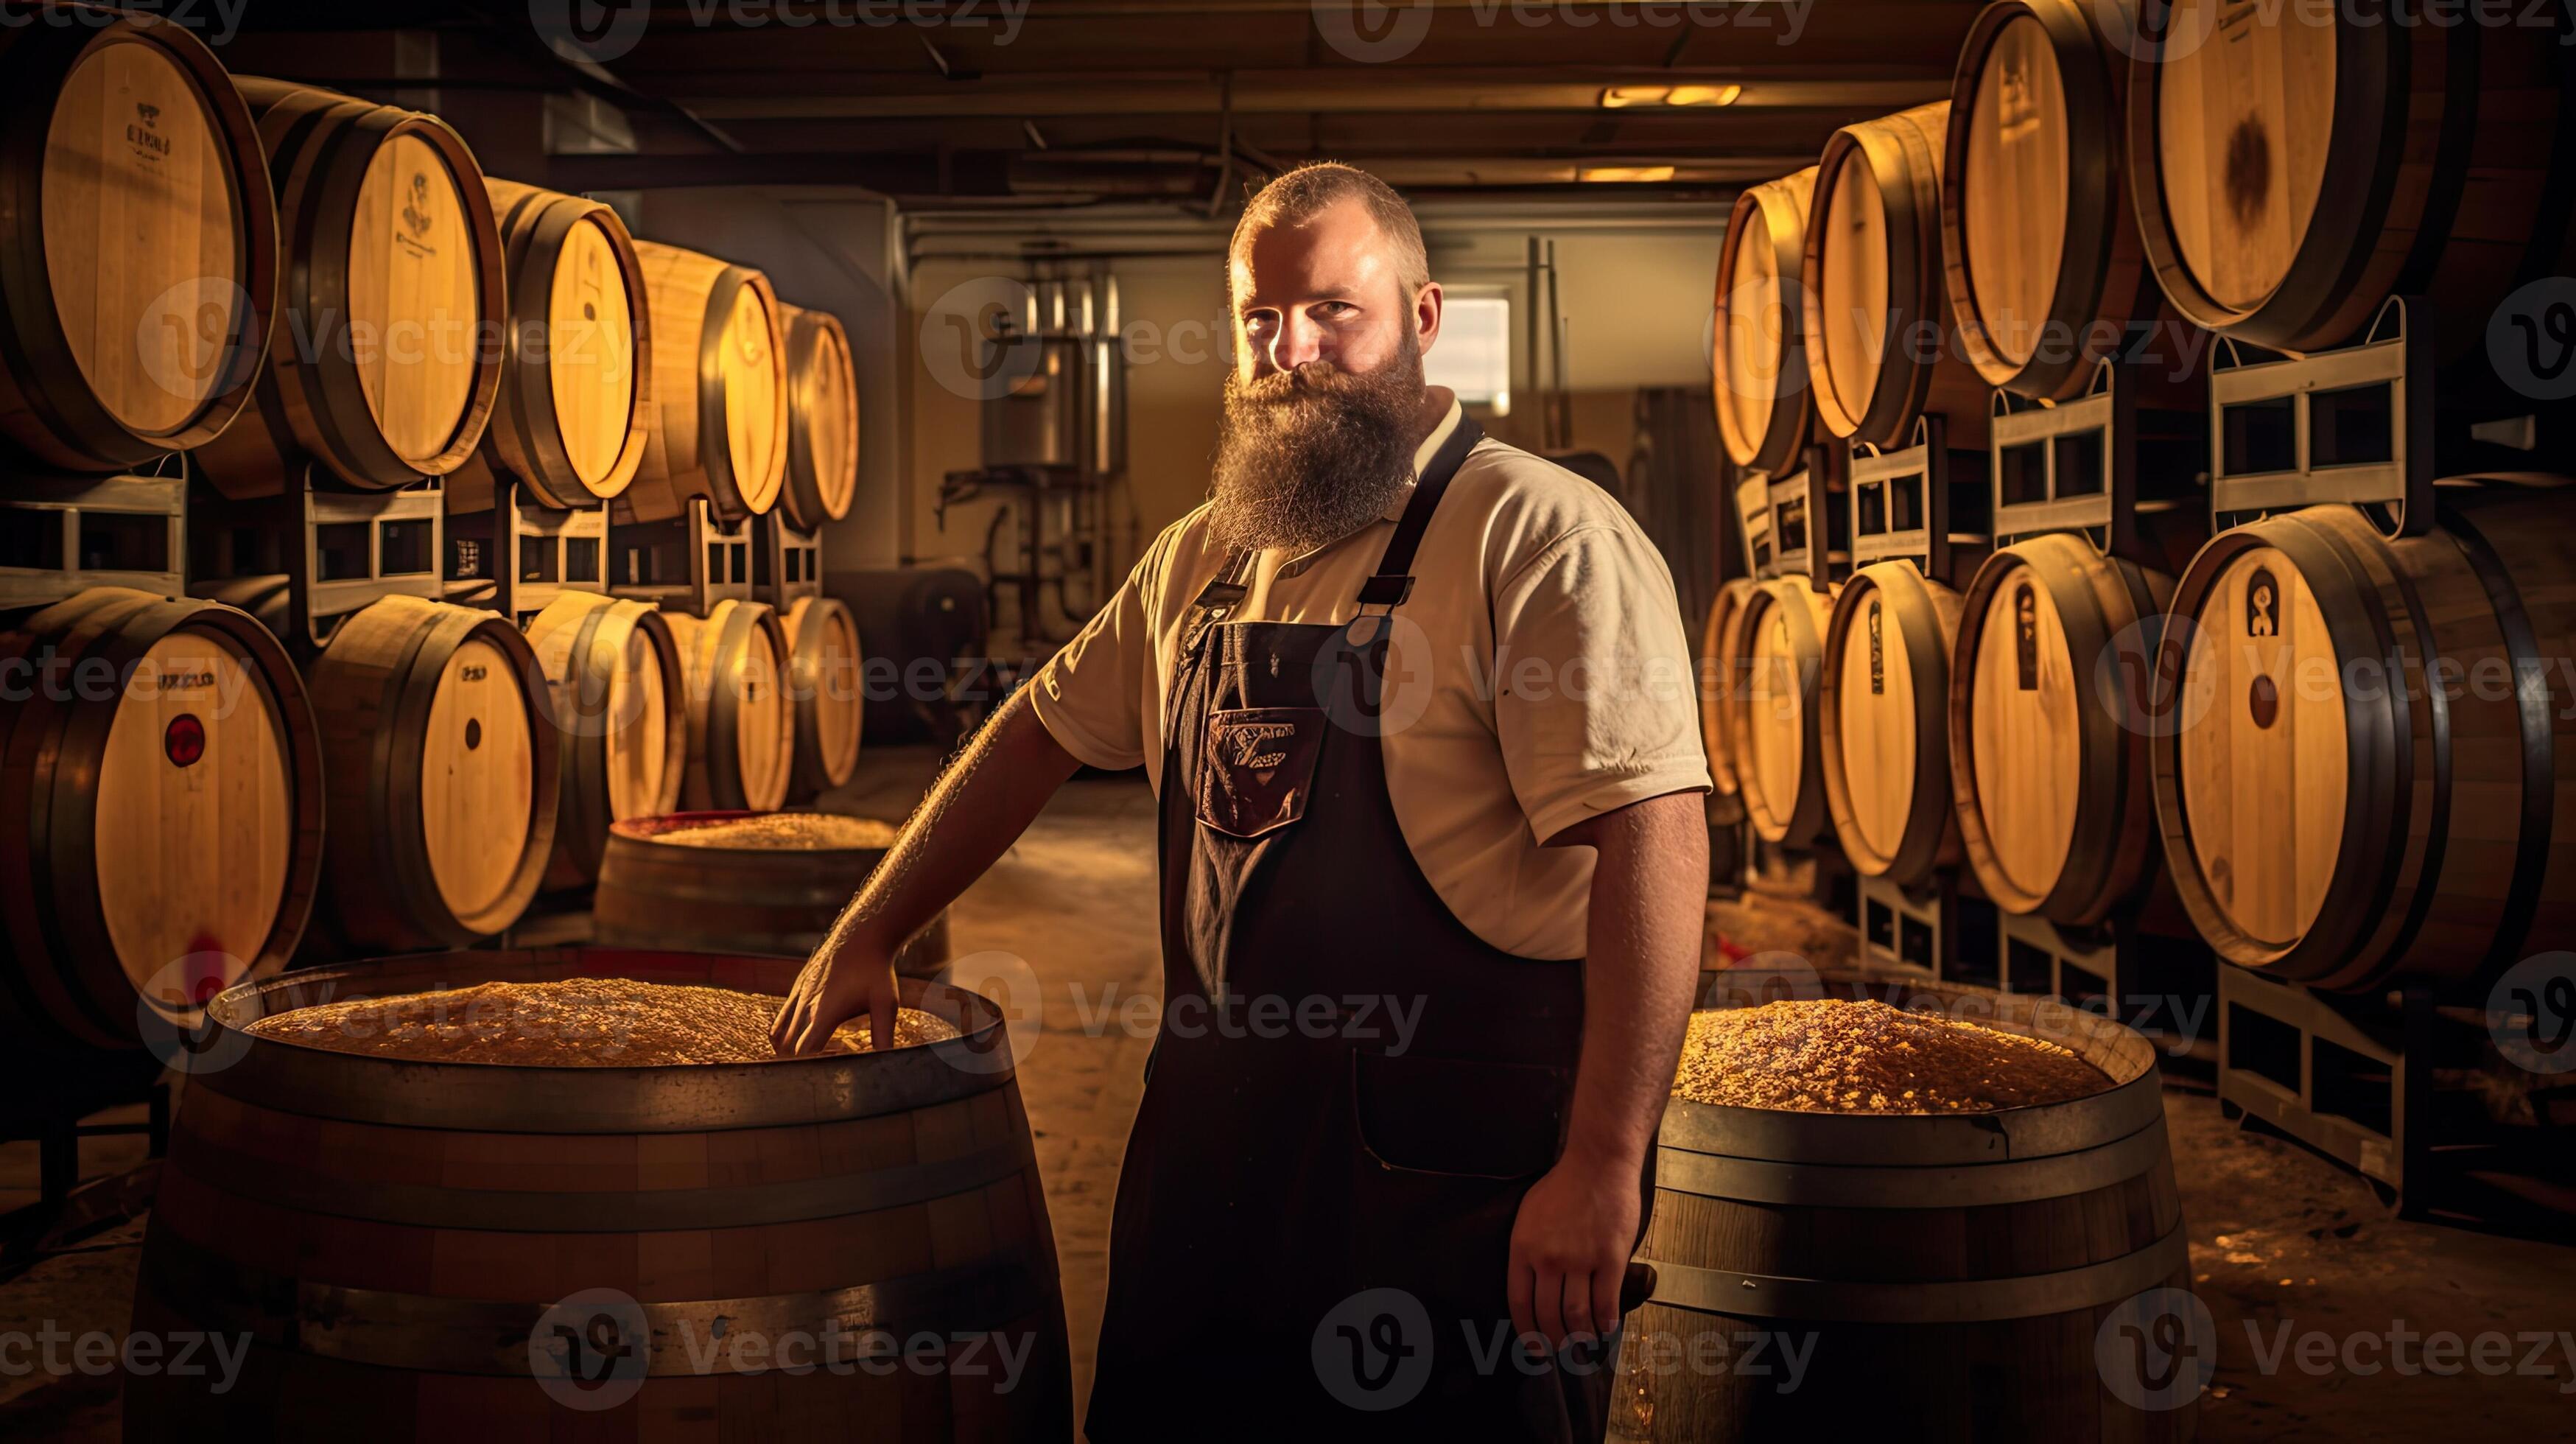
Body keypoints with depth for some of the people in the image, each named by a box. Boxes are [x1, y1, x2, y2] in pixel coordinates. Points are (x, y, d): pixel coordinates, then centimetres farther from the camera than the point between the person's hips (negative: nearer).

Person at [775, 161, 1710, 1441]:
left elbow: (1651, 833, -21)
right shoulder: (1203, 557, 10)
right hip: (1212, 1144, 7)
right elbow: (1043, 730, 21)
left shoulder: (1538, 537, -13)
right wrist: (865, 938, 20)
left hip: (1452, 1185, -7)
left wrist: (1604, 1165, -25)